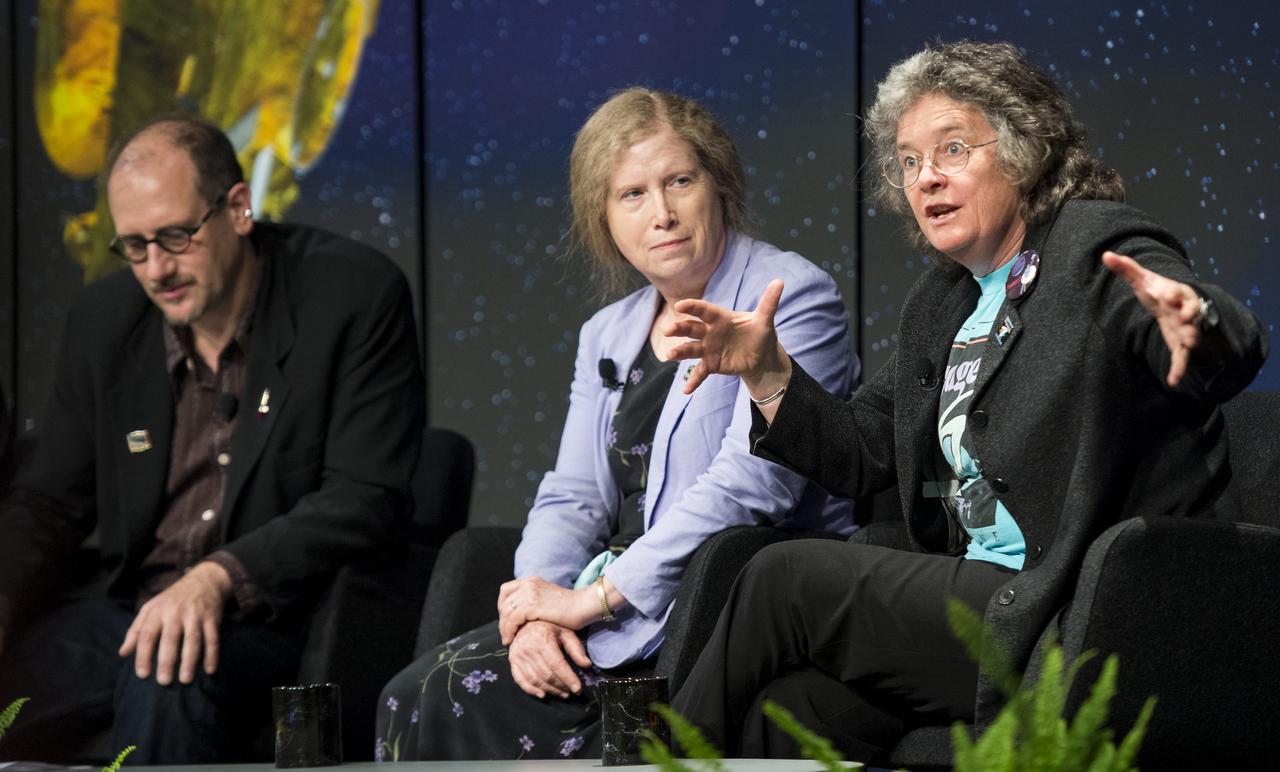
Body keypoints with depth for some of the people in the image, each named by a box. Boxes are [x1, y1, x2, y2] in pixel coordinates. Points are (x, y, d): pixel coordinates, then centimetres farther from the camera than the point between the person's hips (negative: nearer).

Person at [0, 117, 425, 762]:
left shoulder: (356, 297, -7)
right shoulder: (105, 318, 8)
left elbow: (367, 498, -13)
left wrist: (219, 578, -26)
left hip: (271, 614, -4)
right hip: (122, 606, 5)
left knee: (167, 683, -37)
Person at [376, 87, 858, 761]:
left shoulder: (792, 296, -5)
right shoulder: (608, 336, 20)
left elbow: (750, 485, -17)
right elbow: (571, 499, 14)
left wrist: (597, 598, -18)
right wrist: (541, 609, -9)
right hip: (628, 614, 7)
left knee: (466, 691, -22)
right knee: (417, 694, -13)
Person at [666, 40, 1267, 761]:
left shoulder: (1098, 251, -7)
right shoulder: (940, 303, 17)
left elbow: (1237, 349, -25)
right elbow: (861, 454, 20)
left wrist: (1197, 328, -49)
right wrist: (766, 370, 5)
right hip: (981, 596, 7)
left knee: (784, 580, -13)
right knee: (788, 709, -21)